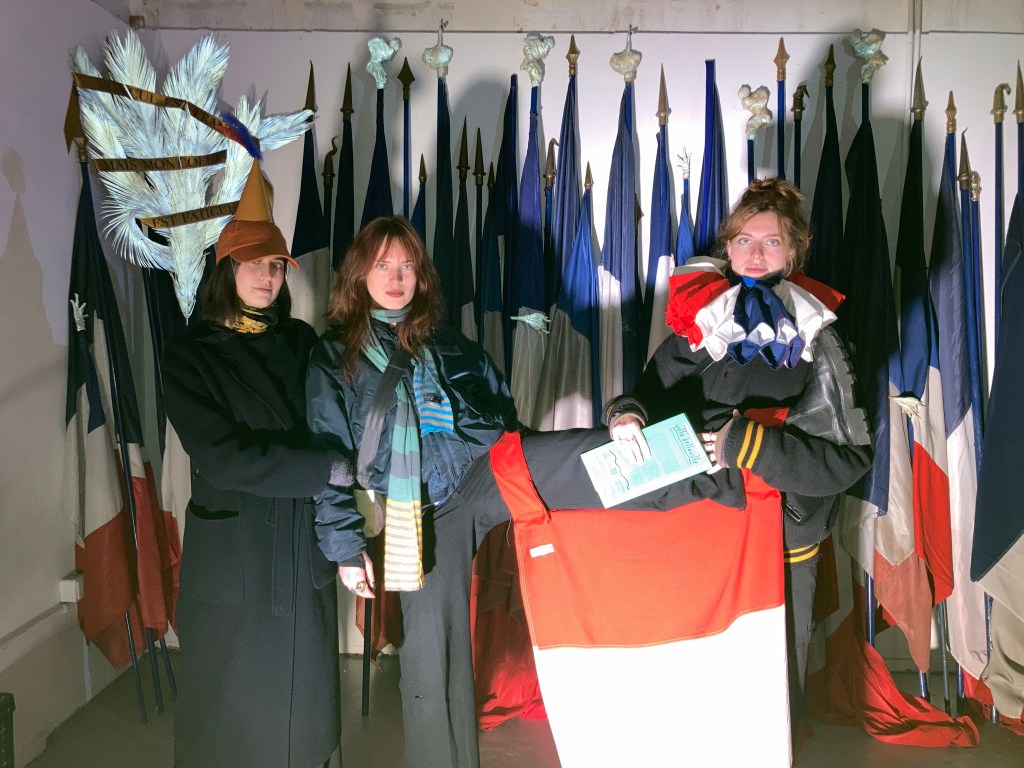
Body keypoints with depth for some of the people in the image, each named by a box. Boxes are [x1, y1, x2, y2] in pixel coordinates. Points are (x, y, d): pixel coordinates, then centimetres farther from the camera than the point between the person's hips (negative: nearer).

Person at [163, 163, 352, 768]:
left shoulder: (302, 343, 4)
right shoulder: (190, 356, -6)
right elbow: (222, 457, -16)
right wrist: (327, 471, -17)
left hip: (306, 543, 3)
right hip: (231, 553, -3)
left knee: (304, 690, 15)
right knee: (235, 696, 11)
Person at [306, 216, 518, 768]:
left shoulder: (450, 346, 14)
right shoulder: (335, 356, 4)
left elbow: (505, 412, 15)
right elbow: (328, 456, 0)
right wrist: (346, 546, -4)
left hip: (491, 476, 3)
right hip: (425, 513, -2)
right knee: (431, 652, 5)